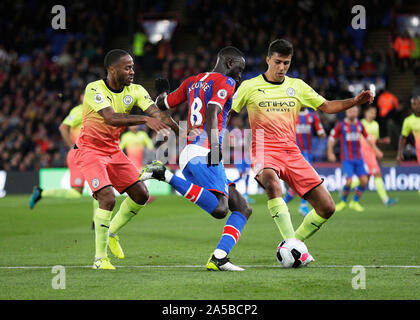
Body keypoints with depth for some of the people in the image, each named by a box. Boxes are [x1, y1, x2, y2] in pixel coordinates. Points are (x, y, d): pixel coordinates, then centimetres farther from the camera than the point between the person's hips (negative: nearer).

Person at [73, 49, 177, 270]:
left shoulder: (135, 91, -4)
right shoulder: (94, 90, -20)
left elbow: (158, 114, -14)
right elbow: (111, 118, -35)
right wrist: (145, 119, -47)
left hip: (113, 150, 7)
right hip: (89, 150, -7)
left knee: (141, 195, 2)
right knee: (108, 198, -22)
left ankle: (112, 232, 26)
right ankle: (100, 257, -9)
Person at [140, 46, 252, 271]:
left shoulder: (193, 81, 23)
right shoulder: (225, 82, 1)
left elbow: (162, 104, 31)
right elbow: (212, 112, -17)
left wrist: (161, 92, 53)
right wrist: (214, 146, -27)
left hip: (188, 153, 9)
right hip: (203, 153, -9)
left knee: (241, 208, 9)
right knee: (218, 209, -26)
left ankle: (218, 258, -7)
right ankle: (165, 175, -21)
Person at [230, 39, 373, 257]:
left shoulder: (297, 86, 14)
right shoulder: (250, 87, 5)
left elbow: (326, 106, 16)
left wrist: (355, 101, 2)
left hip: (292, 153, 4)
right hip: (264, 151, -4)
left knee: (327, 208, -5)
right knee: (272, 183, -40)